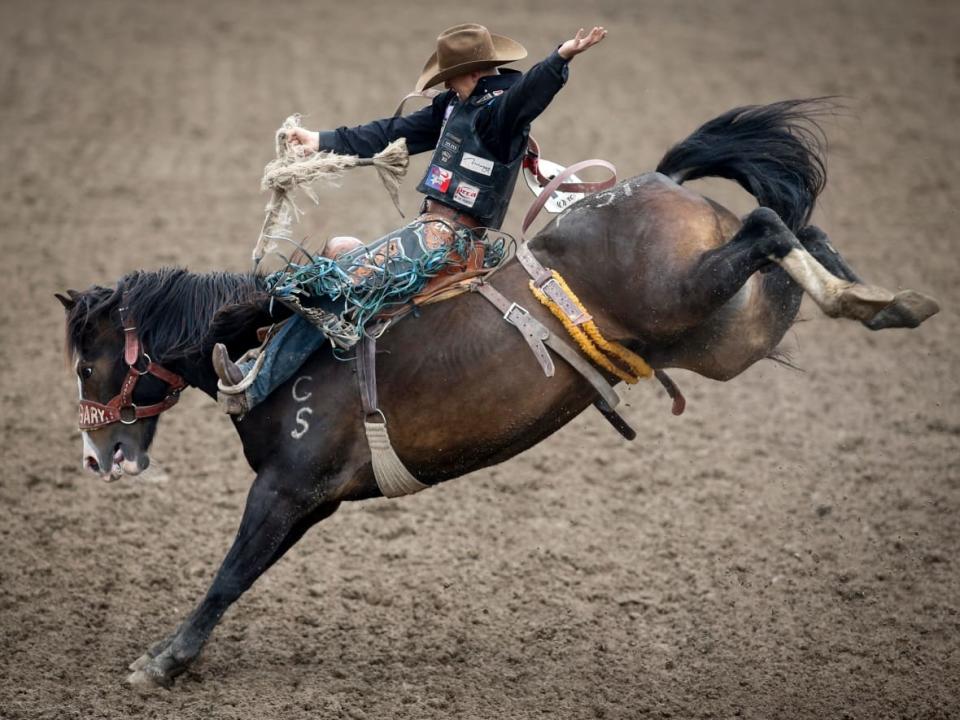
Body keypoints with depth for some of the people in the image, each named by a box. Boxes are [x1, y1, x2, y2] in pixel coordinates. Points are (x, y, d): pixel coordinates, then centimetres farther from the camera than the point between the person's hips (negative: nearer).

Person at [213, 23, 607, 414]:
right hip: (427, 225, 10)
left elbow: (528, 92, -37)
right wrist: (322, 141, 21)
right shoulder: (455, 105, 13)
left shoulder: (501, 108, -15)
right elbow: (394, 133, 20)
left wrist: (560, 59, -58)